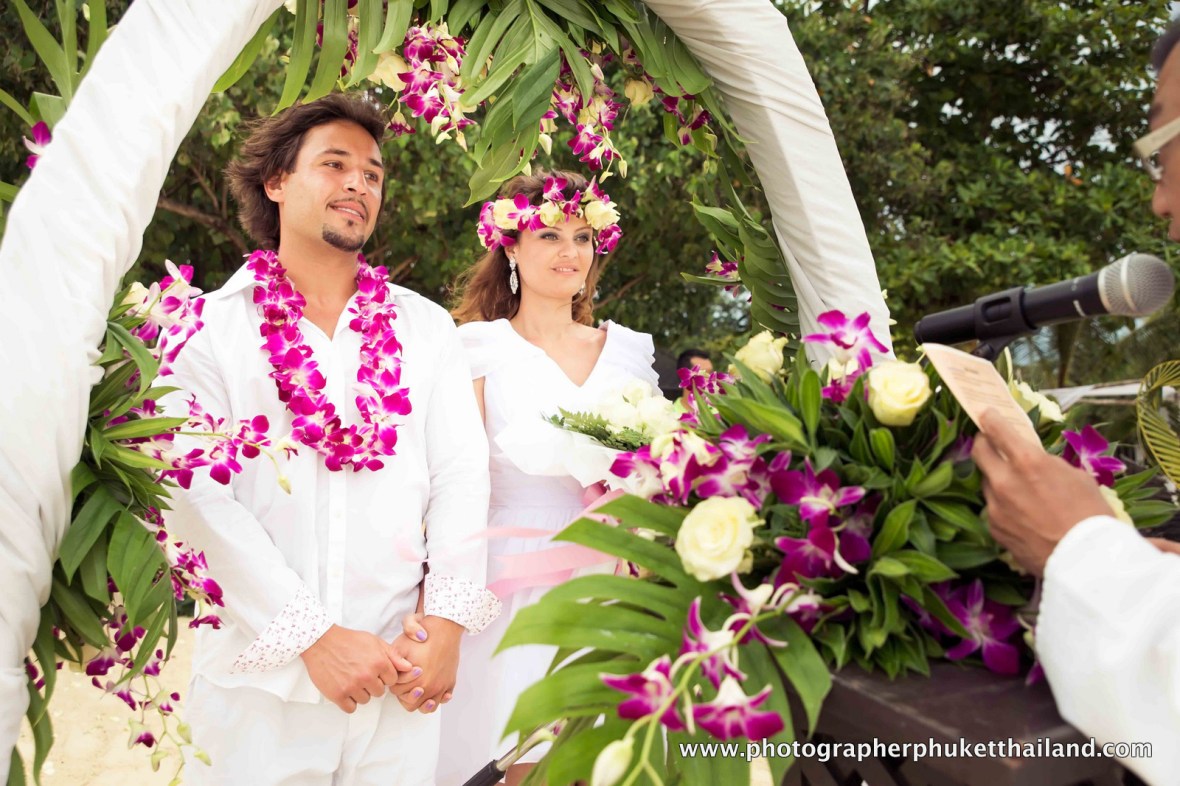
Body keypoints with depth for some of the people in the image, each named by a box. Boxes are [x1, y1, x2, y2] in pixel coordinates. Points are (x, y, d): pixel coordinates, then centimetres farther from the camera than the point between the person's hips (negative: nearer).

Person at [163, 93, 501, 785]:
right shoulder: (210, 327, 0)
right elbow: (200, 499, -9)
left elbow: (462, 474, 2)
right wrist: (315, 638, -14)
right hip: (260, 675, -2)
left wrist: (446, 625, -9)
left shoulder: (427, 327, 9)